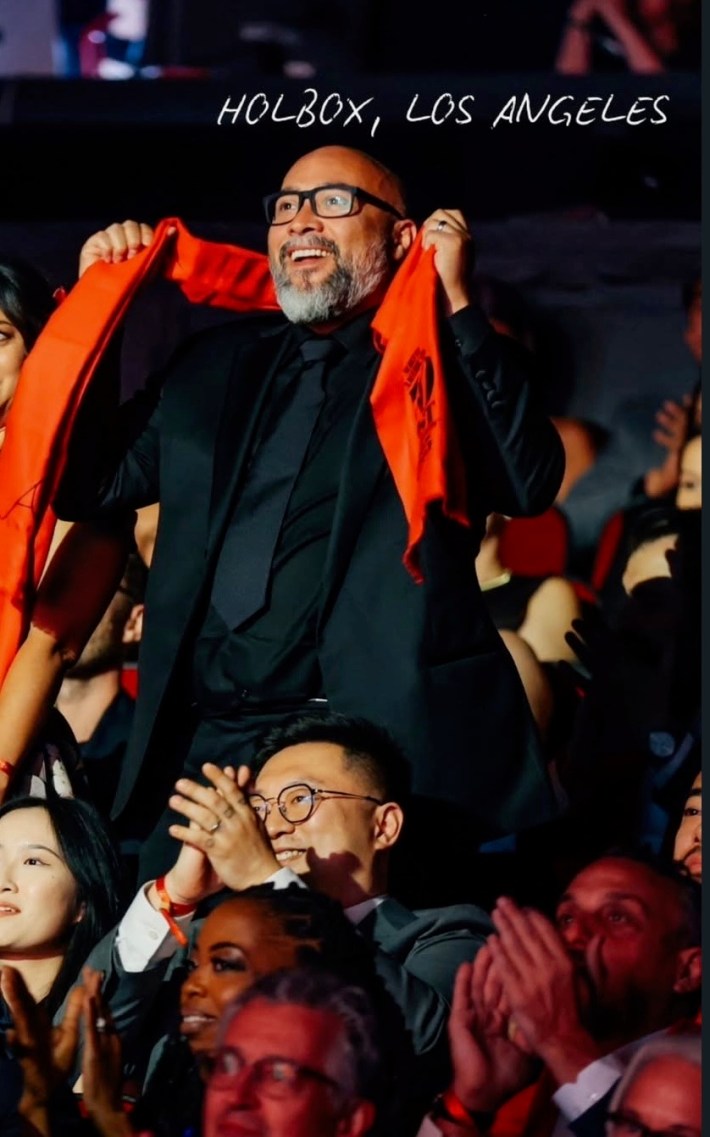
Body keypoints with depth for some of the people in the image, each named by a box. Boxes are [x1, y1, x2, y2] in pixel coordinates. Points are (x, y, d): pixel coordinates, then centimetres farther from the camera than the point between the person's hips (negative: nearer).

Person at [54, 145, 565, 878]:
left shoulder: (448, 365, 4)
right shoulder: (217, 366, 21)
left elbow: (530, 482, -13)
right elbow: (87, 482, 19)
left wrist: (457, 302, -14)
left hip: (376, 742, -5)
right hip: (204, 742, 5)